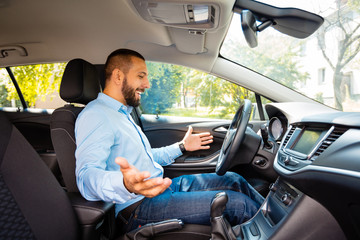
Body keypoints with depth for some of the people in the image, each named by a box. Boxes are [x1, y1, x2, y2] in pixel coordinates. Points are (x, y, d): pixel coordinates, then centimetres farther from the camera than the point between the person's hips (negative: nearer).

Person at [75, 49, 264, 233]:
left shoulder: (123, 114, 18)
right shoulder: (95, 115, -15)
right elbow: (86, 175, -29)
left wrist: (182, 146, 30)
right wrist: (125, 185, -50)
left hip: (163, 186, 10)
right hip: (139, 206, -9)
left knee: (233, 180, 5)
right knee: (237, 204, -14)